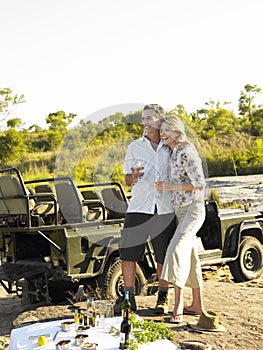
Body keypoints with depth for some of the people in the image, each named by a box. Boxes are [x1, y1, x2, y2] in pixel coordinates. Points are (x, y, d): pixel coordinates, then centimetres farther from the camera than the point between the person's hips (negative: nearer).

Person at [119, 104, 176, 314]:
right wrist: (134, 177, -15)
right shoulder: (135, 147, 9)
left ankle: (163, 298, 19)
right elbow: (128, 180, 7)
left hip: (165, 210, 0)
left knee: (164, 256, 4)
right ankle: (129, 298, 9)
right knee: (128, 253, -3)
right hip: (139, 207, 0)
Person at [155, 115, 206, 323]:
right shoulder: (174, 152, 13)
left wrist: (172, 187, -17)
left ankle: (178, 305, -20)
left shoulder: (186, 152, -15)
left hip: (193, 209, -10)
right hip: (181, 209, 10)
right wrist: (166, 185, 8)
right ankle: (197, 305, 20)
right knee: (189, 255, 12)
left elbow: (199, 183, -18)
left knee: (177, 249, -22)